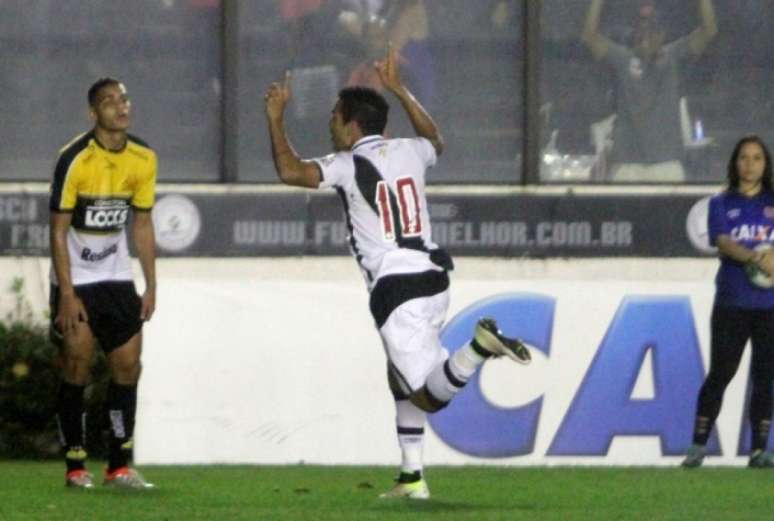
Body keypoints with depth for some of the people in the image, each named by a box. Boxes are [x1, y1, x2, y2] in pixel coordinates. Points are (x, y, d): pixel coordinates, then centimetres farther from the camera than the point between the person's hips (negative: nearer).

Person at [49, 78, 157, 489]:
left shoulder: (143, 159, -1)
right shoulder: (75, 159, -17)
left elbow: (142, 224, 10)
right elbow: (58, 230, -15)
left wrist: (151, 286, 7)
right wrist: (66, 295, -18)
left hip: (116, 277, 5)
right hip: (75, 279, -5)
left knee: (128, 364, -1)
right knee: (77, 365, -7)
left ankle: (119, 466, 5)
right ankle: (75, 466, 1)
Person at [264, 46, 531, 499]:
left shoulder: (349, 165, -7)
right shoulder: (409, 152, 12)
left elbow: (290, 171, -17)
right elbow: (435, 139, 36)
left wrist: (277, 118, -2)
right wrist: (398, 89, 44)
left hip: (395, 288, -8)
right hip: (432, 278, 8)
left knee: (429, 395, -11)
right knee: (402, 376, 23)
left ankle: (479, 348, -34)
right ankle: (413, 477, 22)